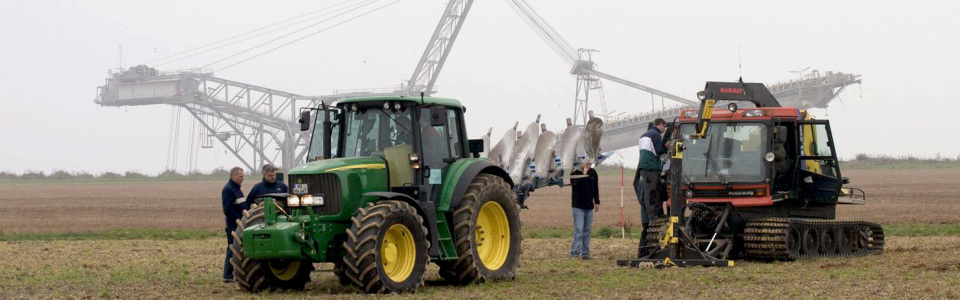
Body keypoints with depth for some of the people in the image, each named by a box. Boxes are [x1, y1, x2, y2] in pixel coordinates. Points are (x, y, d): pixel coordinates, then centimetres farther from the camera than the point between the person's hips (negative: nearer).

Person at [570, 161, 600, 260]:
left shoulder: (593, 172, 9)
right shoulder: (575, 173, -5)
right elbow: (575, 183, -25)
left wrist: (597, 202, 13)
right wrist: (584, 172, -22)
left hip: (589, 206, 5)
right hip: (578, 206, -5)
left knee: (587, 230, 7)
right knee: (579, 230, -12)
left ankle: (585, 252, 11)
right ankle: (575, 252, -12)